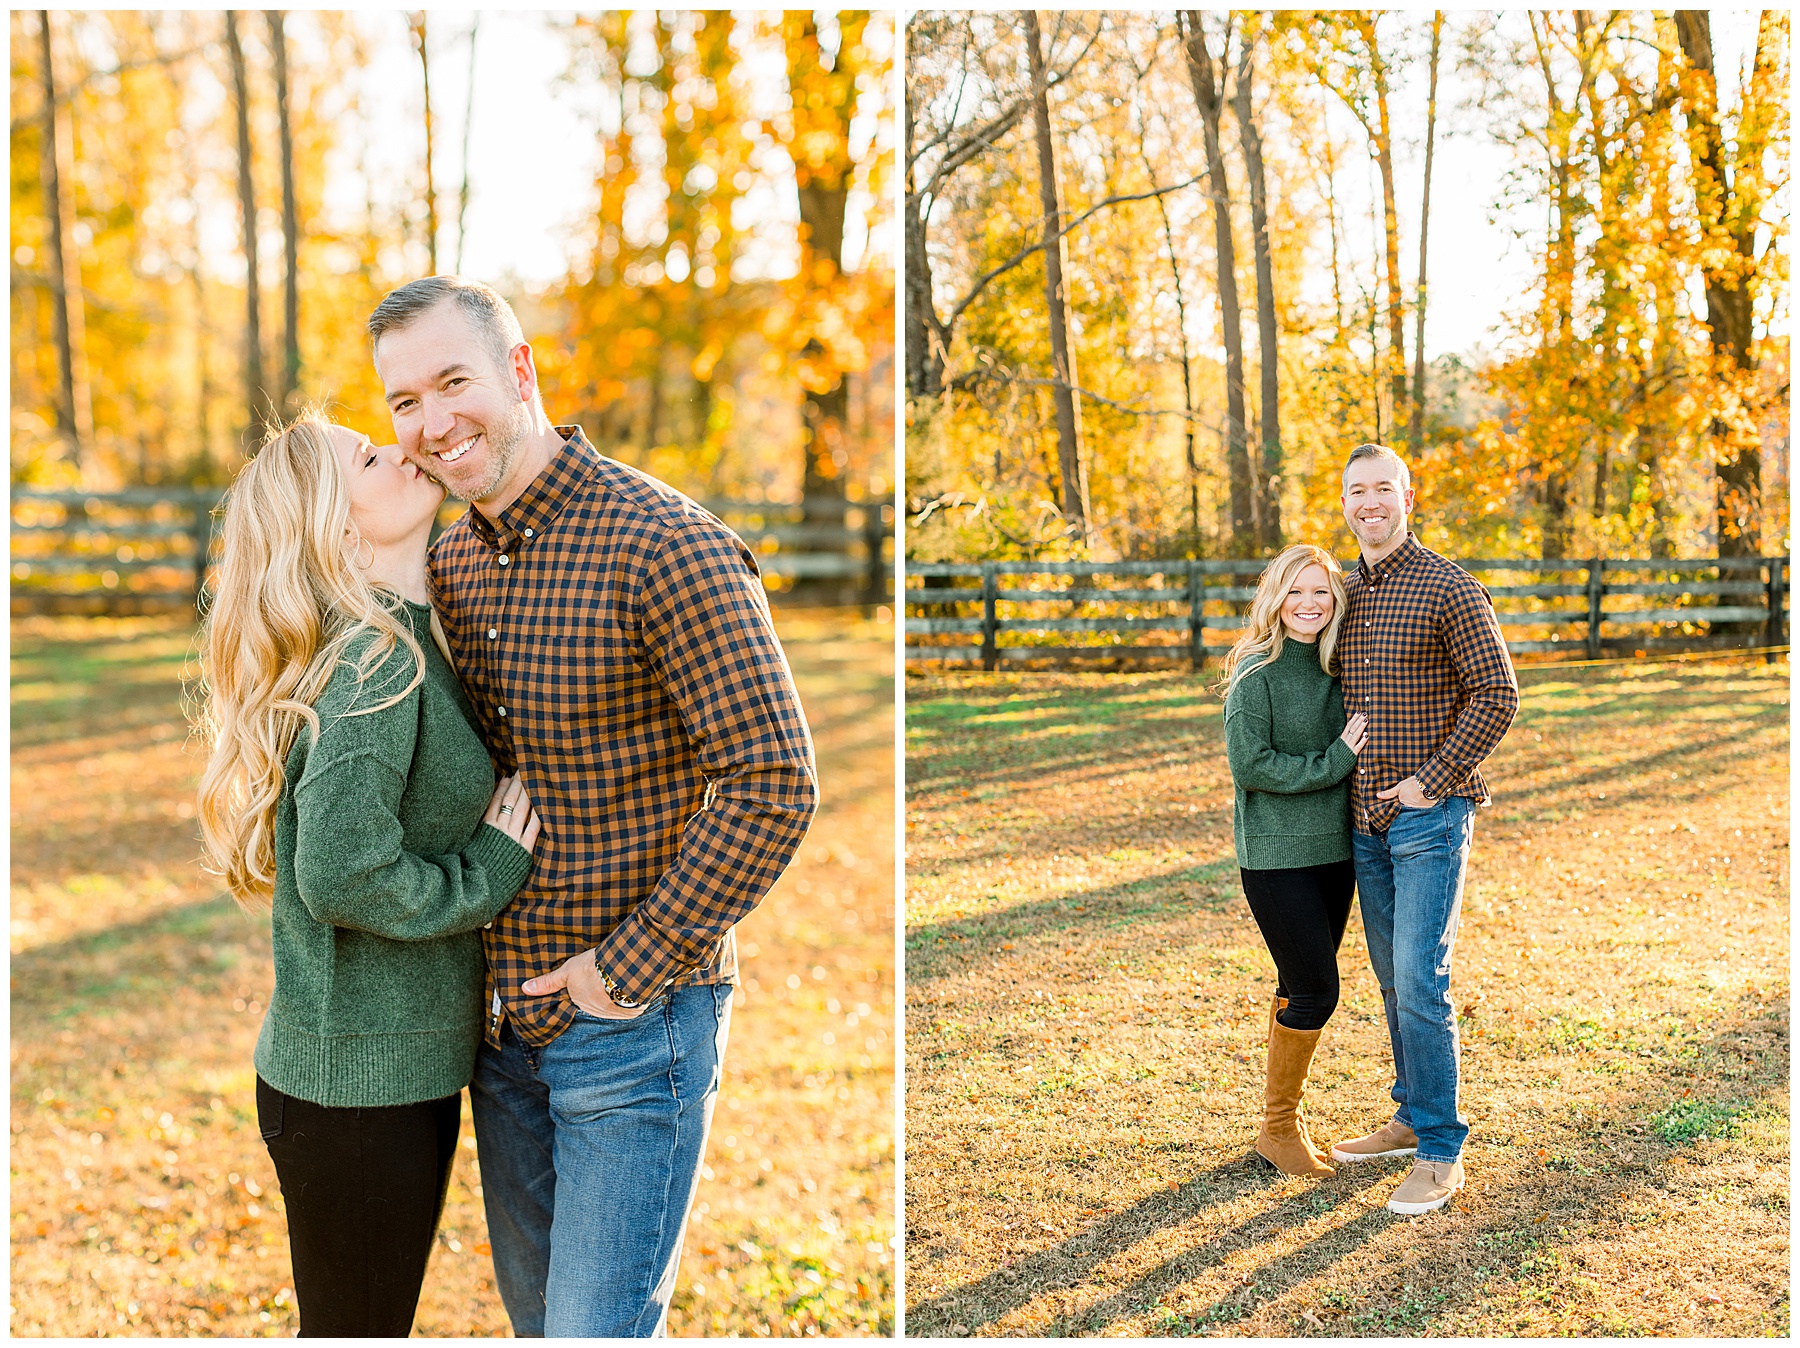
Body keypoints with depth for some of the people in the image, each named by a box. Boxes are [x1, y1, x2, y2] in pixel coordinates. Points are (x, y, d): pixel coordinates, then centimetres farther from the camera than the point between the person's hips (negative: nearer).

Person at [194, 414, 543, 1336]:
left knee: (378, 1327, 22)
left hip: (406, 1061, 8)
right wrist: (487, 875, -16)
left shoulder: (406, 646, 8)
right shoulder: (375, 662, -21)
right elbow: (343, 873, -30)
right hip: (361, 1078, -8)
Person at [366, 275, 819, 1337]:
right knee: (535, 1308, 20)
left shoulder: (663, 543, -18)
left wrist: (632, 970, -18)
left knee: (597, 1325, 0)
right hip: (504, 1013, 8)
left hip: (633, 1018, -7)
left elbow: (775, 782, -22)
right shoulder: (451, 559, 6)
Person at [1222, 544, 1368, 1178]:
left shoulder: (1335, 668, 9)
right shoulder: (1256, 672, -11)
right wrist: (1334, 762, -17)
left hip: (1334, 847, 6)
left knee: (1300, 986, 12)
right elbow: (1250, 764, -17)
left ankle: (1286, 1112, 27)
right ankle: (1278, 1127, 10)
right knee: (1315, 988, -7)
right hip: (1276, 852, -6)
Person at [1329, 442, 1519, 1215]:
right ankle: (1414, 1118, 28)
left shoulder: (1448, 588, -10)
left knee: (1420, 981, -10)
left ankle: (1440, 1156, -2)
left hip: (1429, 814, -7)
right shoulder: (1346, 593, 11)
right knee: (1392, 979, 14)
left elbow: (1497, 696, -12)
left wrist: (1432, 782, -15)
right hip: (1366, 818, 7)